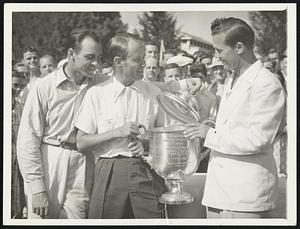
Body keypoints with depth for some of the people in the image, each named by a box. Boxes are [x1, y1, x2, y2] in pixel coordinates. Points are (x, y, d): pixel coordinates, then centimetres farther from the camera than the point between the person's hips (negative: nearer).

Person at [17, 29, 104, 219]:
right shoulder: (45, 87, -6)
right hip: (48, 167, -2)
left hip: (82, 169, 2)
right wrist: (37, 188, -10)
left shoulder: (97, 85, 3)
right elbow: (27, 140, -7)